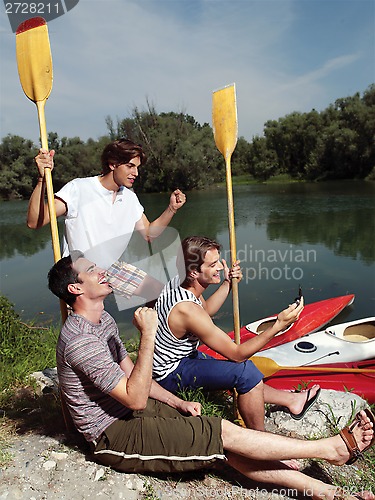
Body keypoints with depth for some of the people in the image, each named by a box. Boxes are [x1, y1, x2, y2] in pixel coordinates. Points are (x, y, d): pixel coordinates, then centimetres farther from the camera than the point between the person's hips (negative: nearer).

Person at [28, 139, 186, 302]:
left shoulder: (130, 197, 3)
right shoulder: (78, 188, -18)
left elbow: (149, 234, 7)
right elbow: (34, 222, -24)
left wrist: (172, 209, -6)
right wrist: (42, 178, -38)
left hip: (113, 267, 6)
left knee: (158, 290, 4)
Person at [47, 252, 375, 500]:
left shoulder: (104, 320, 7)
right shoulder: (80, 340, -25)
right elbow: (136, 399, -26)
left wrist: (179, 403, 4)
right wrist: (148, 334, -32)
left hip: (128, 412, 8)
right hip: (114, 436, -8)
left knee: (229, 450, -6)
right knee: (225, 434, -14)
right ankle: (335, 447, -3)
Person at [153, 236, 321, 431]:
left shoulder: (177, 283, -7)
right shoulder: (187, 310, -35)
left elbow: (206, 309, 15)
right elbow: (236, 354, -27)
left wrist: (227, 283, 3)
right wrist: (278, 326, -30)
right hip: (172, 375, -10)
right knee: (246, 371, -22)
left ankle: (291, 399, 32)